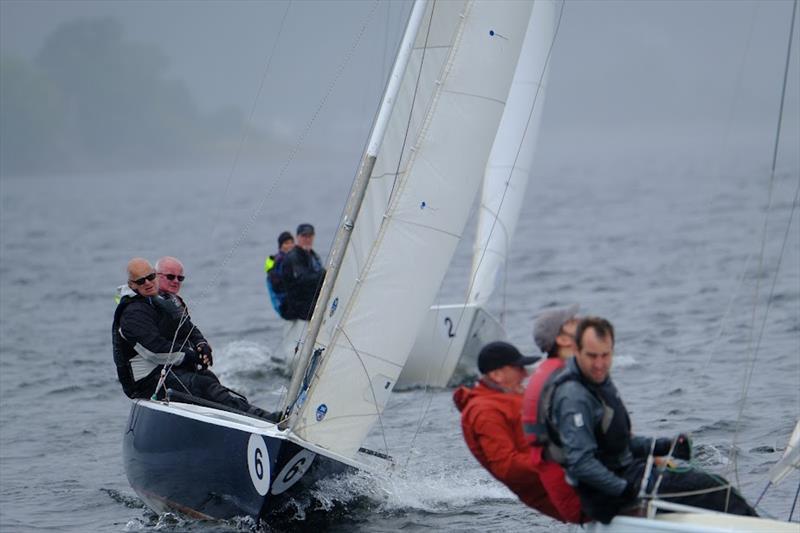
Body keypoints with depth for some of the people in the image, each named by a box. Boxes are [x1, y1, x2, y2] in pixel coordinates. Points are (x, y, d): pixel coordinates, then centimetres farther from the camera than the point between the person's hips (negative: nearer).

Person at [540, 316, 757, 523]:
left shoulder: (600, 381, 11)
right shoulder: (573, 397, -22)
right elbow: (580, 463, -28)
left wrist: (662, 447, 8)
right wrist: (625, 489, -26)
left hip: (624, 471, 10)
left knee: (715, 483, 8)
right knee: (711, 489, -11)